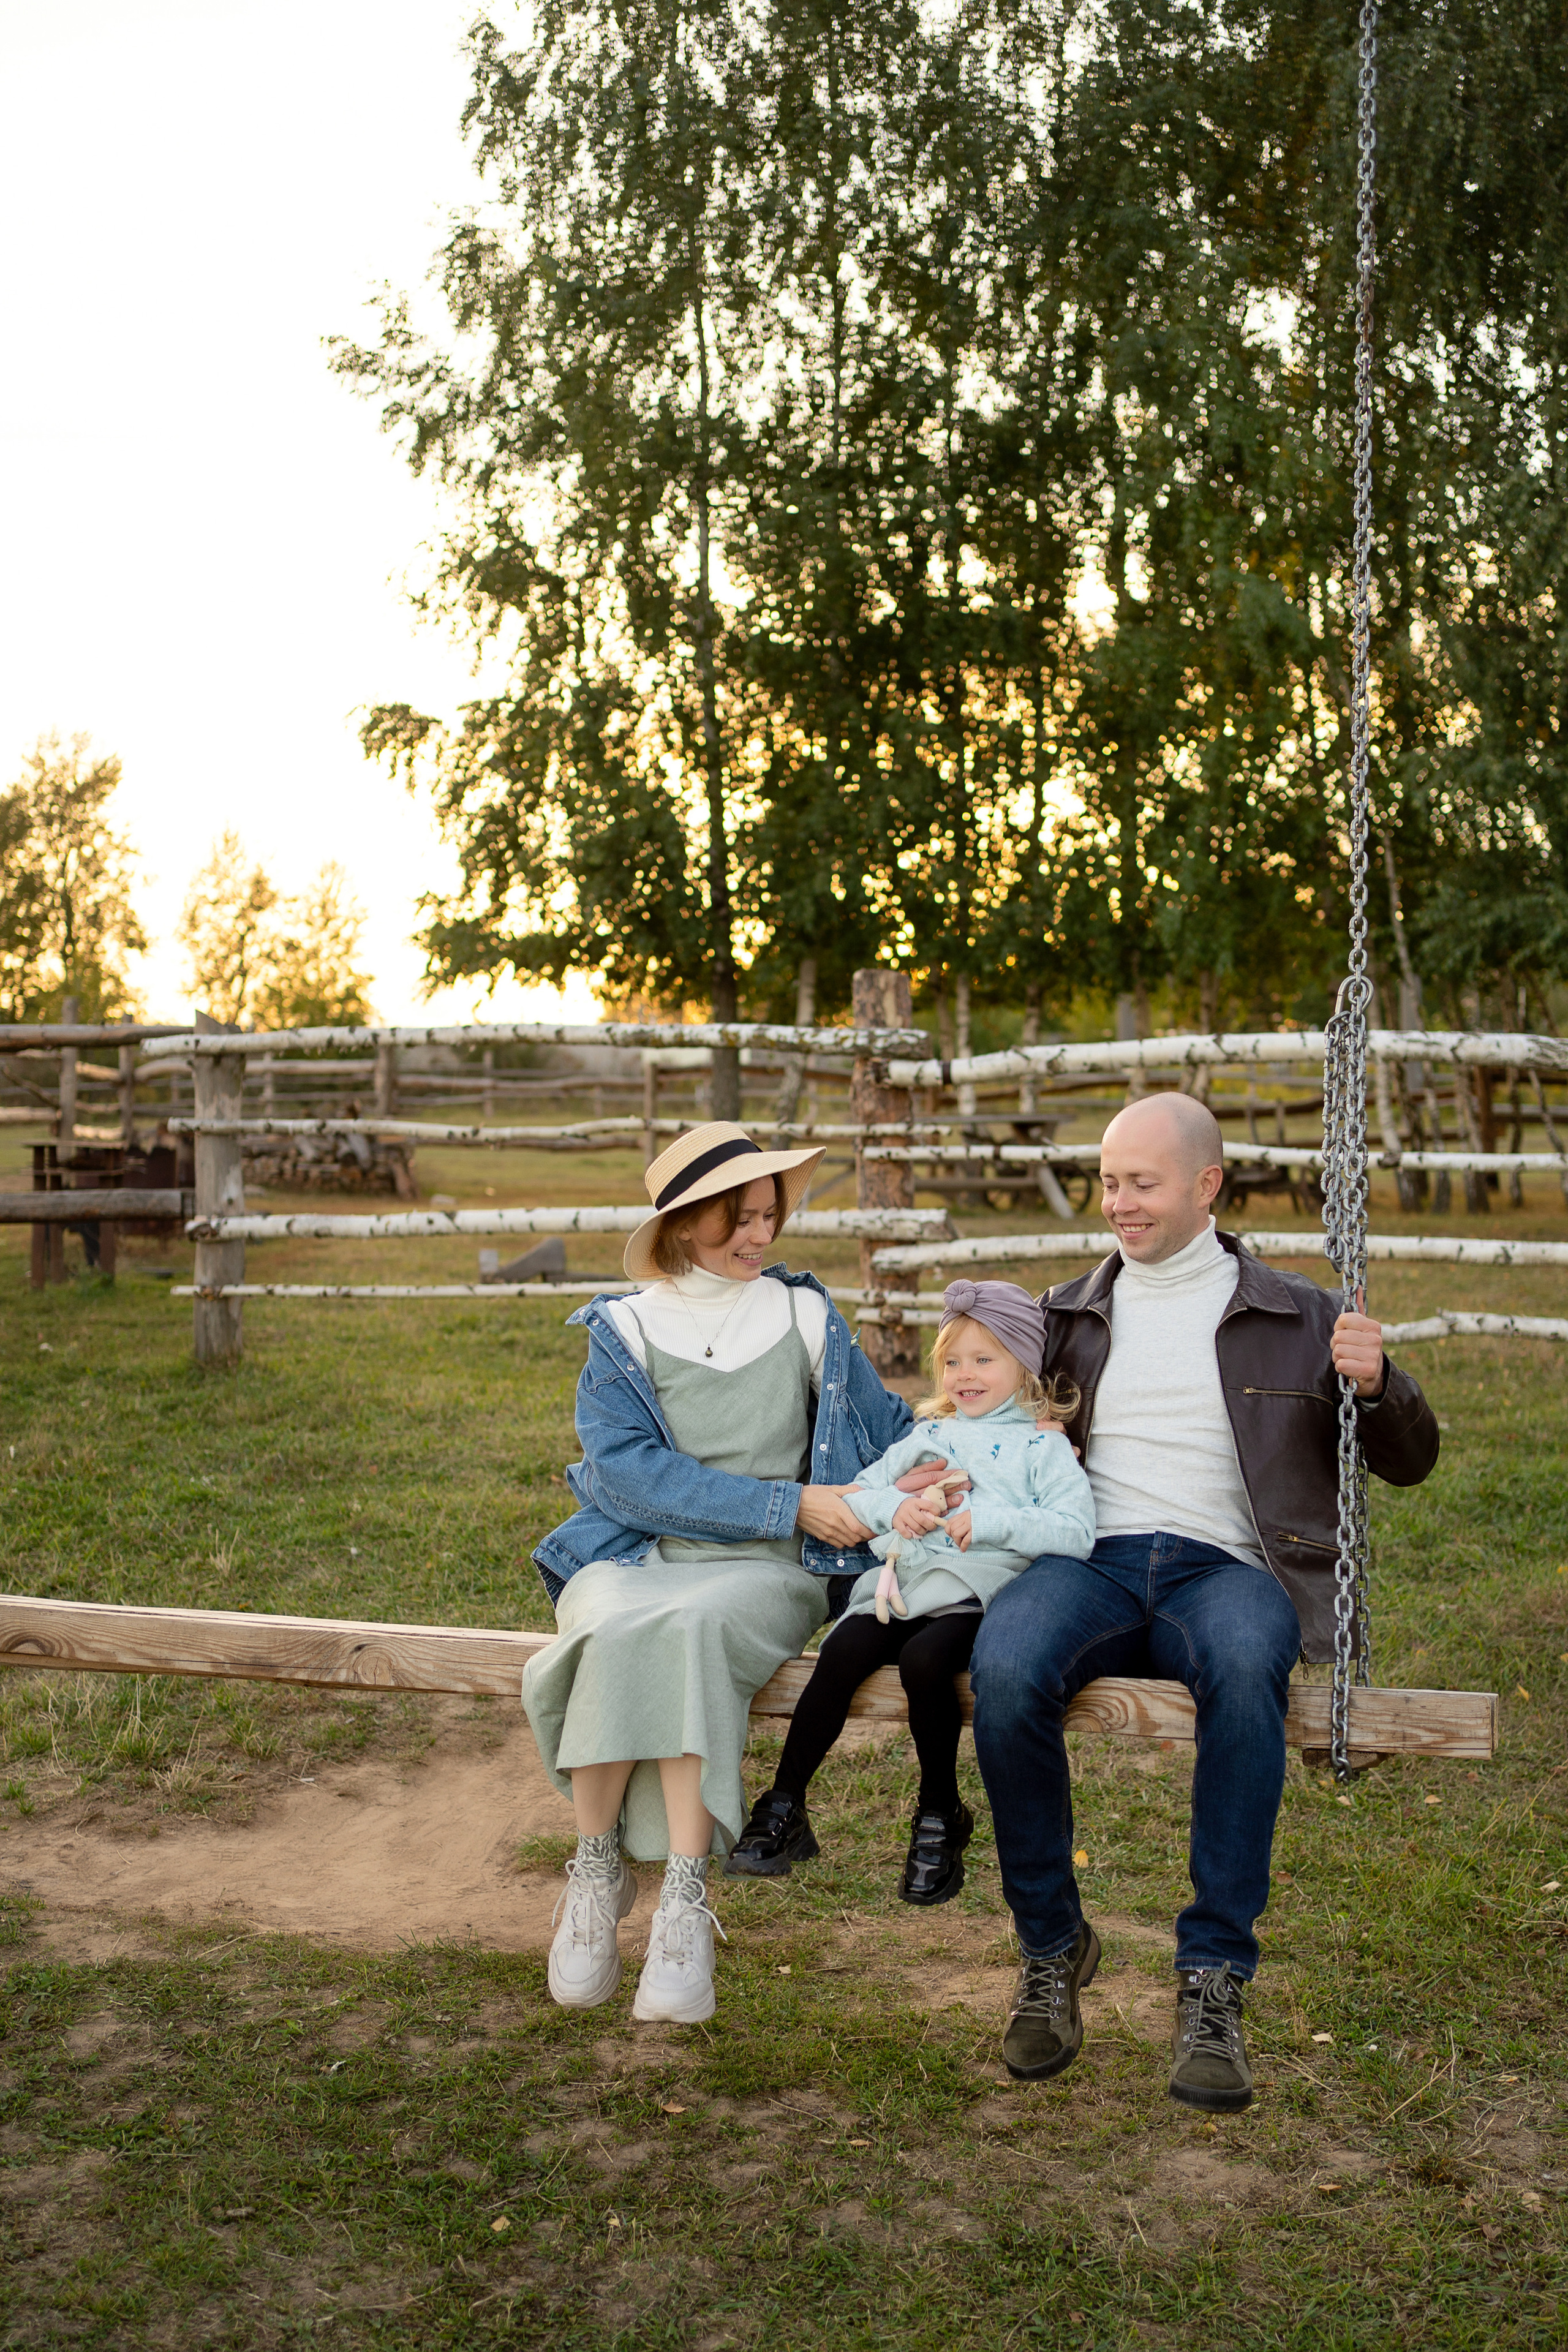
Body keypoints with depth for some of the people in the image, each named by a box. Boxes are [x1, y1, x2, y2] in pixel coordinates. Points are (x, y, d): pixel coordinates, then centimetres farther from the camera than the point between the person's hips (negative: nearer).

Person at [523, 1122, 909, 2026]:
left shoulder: (805, 1317, 12)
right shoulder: (625, 1331, 6)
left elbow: (889, 1428, 18)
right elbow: (630, 1472, -8)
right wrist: (789, 1504, -15)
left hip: (763, 1574, 0)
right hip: (634, 1560, 0)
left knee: (688, 1629, -34)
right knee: (615, 1634, -34)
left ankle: (686, 1899, -33)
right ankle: (598, 1874, -16)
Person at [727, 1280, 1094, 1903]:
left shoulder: (1042, 1445, 10)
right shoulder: (929, 1434, 26)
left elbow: (1077, 1533, -4)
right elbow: (855, 1495, 21)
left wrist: (991, 1521, -14)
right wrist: (895, 1506, -1)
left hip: (978, 1591, -4)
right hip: (903, 1582, 4)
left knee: (923, 1658, -32)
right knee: (843, 1651, -23)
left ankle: (940, 1817, -10)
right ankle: (784, 1810, -15)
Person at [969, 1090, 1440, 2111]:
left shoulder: (1298, 1318, 15)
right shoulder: (1068, 1315, 21)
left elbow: (1410, 1462, 17)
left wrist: (1378, 1385, -5)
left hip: (1226, 1568, -1)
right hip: (1089, 1562, 2)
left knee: (1245, 1664, -39)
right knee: (1006, 1670, -33)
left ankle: (1214, 1980, -27)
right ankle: (1052, 1948, -10)